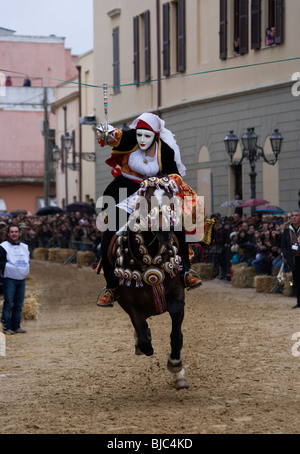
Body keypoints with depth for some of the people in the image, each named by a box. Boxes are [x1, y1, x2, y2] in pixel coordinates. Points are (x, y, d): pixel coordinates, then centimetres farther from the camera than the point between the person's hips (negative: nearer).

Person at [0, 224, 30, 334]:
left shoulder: (24, 247, 16)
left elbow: (28, 261, 26)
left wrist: (27, 267, 7)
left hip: (21, 279, 6)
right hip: (9, 279, -6)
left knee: (19, 304, 6)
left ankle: (16, 326, 13)